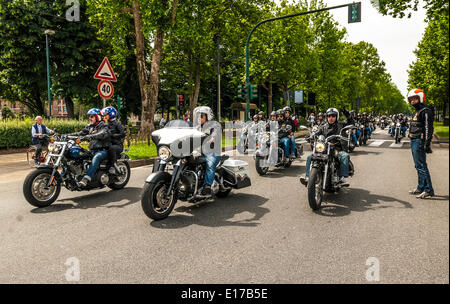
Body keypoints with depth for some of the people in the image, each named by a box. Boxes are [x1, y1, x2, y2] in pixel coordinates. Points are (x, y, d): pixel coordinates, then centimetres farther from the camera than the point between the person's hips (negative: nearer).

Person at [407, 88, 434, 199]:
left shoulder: (426, 111, -12)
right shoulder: (417, 111, 19)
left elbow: (428, 129, -18)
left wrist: (427, 144, -23)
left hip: (419, 142, -10)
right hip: (414, 141, 10)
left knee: (421, 166, -10)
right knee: (418, 166, 16)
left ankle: (429, 191, -6)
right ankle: (421, 187, 25)